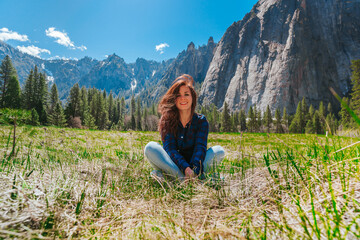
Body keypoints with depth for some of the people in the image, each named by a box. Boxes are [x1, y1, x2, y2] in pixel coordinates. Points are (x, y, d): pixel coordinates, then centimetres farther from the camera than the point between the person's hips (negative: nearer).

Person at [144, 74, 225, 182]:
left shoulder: (201, 121, -1)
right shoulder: (167, 121, -3)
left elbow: (200, 147, -15)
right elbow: (170, 148, -15)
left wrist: (195, 169, -33)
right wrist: (185, 168, -31)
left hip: (195, 163, 0)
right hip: (174, 164, 0)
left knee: (219, 151, -21)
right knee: (150, 147, -24)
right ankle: (183, 177, -34)